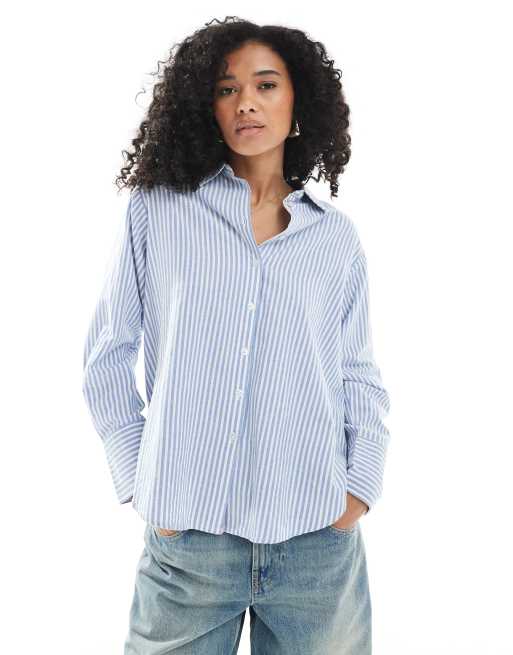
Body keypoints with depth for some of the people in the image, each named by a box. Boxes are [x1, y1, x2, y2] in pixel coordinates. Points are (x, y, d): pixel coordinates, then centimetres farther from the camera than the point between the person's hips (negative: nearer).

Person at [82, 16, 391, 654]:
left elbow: (360, 377, 11)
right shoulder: (156, 210, 2)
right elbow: (107, 356, 5)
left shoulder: (337, 235, 8)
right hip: (186, 537, -1)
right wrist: (137, 477, 0)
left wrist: (361, 483, -1)